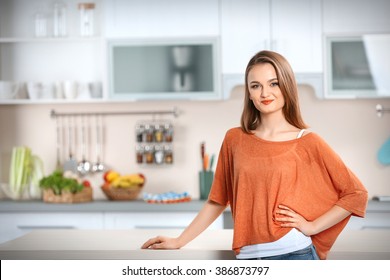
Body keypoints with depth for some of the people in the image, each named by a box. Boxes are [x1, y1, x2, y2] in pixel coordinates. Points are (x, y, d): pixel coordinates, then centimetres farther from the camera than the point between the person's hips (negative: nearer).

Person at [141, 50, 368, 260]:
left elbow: (356, 193, 0)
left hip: (293, 256, -3)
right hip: (247, 258, 3)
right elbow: (217, 201, 13)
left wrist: (312, 226, -5)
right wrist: (179, 242, 10)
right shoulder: (234, 140, 6)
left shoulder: (307, 142, -2)